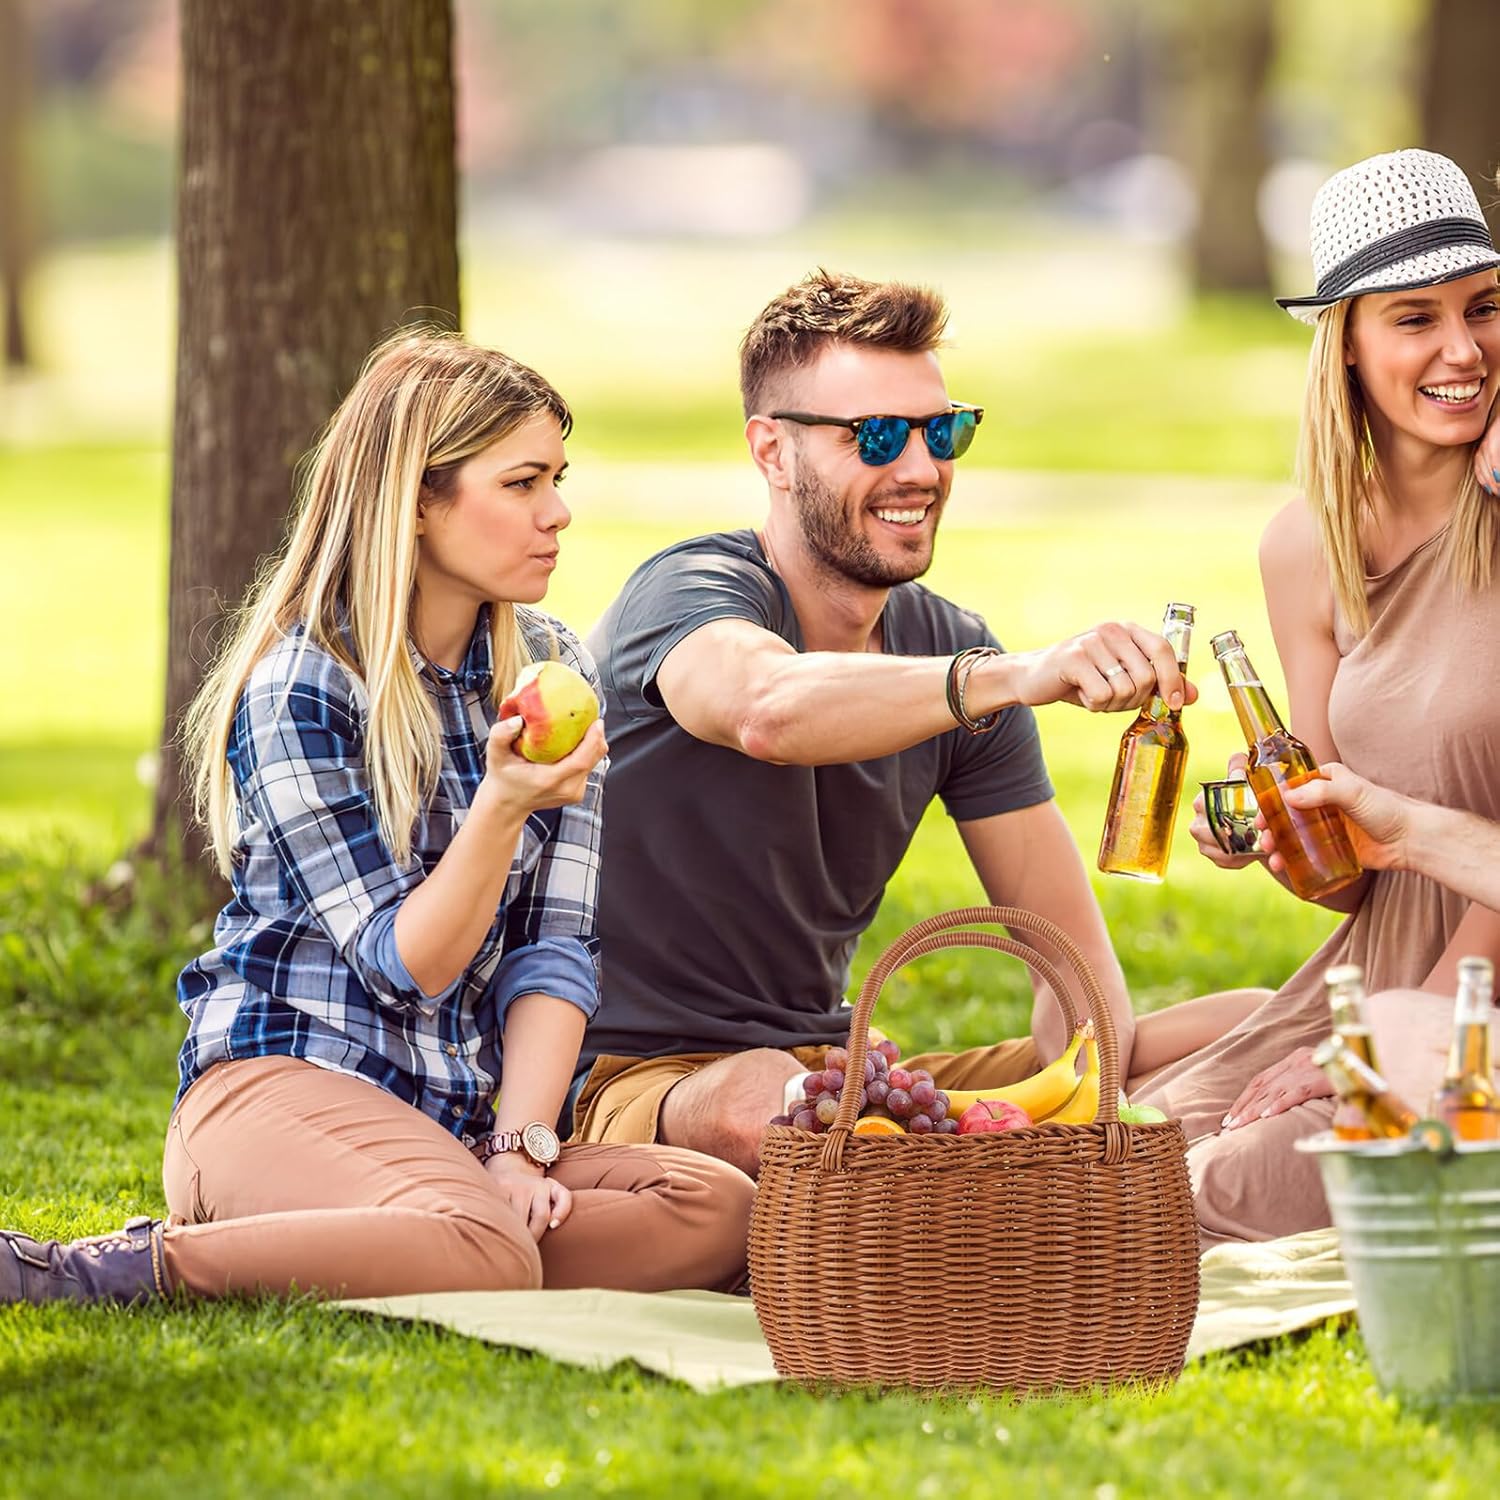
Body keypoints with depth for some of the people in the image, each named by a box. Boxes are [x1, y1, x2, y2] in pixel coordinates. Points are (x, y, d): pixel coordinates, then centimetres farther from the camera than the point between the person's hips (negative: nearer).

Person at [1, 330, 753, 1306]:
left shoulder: (553, 671, 10)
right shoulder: (298, 688, -8)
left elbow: (556, 944, 5)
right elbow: (405, 962, -12)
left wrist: (521, 1144, -10)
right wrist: (504, 805, -28)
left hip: (451, 1126, 7)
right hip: (280, 1083, -7)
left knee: (720, 1212, -20)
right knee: (484, 1253, -38)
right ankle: (107, 1273, -23)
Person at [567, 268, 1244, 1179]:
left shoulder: (948, 649, 6)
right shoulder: (688, 593, -14)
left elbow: (1076, 961, 4)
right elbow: (766, 709, -42)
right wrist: (1017, 676, -56)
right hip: (640, 1082, -6)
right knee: (761, 1100, -41)